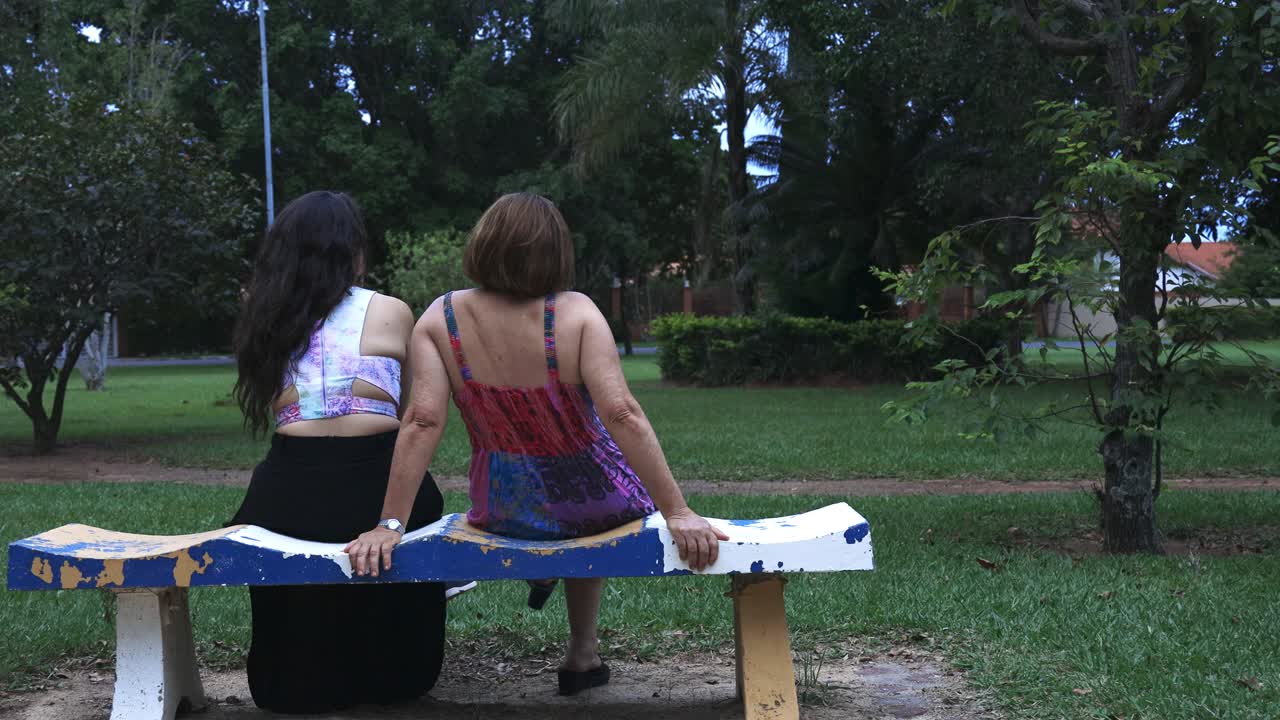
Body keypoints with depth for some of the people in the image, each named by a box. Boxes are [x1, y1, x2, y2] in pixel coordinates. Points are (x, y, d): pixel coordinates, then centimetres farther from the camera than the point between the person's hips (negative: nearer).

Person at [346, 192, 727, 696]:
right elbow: (622, 416, -27)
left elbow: (422, 422, -20)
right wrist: (677, 512, -25)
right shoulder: (575, 313, -19)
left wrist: (389, 525, -18)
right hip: (601, 505, -2)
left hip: (506, 515, 2)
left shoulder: (440, 320, -13)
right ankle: (582, 654, 41)